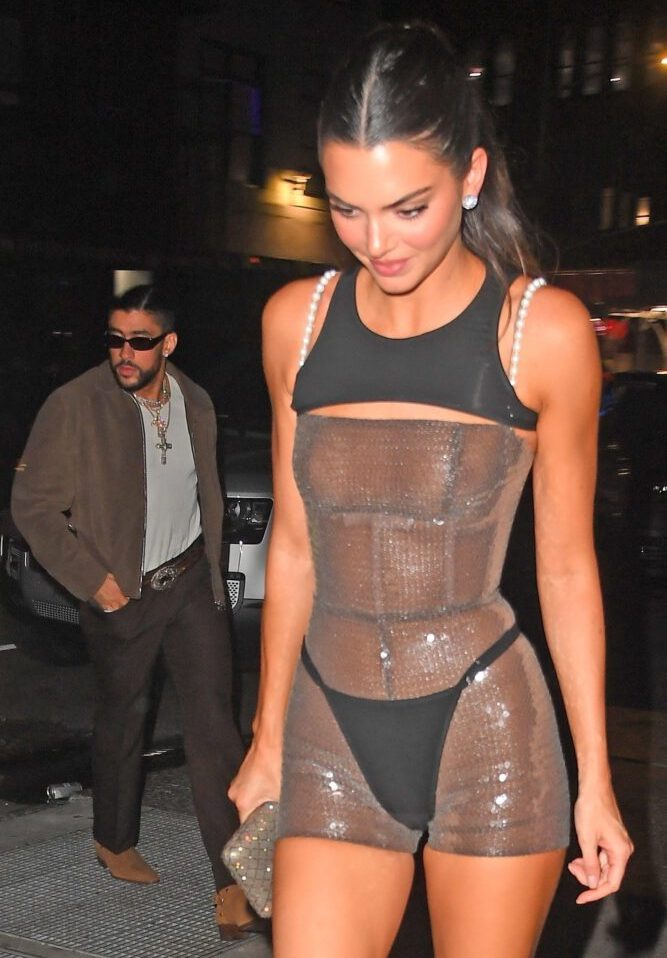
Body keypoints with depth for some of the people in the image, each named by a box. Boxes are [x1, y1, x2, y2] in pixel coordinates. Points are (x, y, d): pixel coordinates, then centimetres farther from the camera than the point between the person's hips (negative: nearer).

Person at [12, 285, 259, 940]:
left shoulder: (195, 404, 3)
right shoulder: (75, 406, -12)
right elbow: (33, 505, -11)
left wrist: (208, 568, 12)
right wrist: (93, 580, -14)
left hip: (191, 581, 3)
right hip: (122, 592, -3)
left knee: (212, 719, -3)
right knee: (123, 719, 13)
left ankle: (232, 880, 1)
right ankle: (114, 841, 38)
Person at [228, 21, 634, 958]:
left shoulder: (544, 330, -7)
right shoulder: (297, 320, 2)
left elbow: (566, 568, -1)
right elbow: (293, 546, 9)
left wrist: (596, 781, 1)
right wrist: (268, 739, 14)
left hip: (489, 735, -2)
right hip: (333, 736, 3)